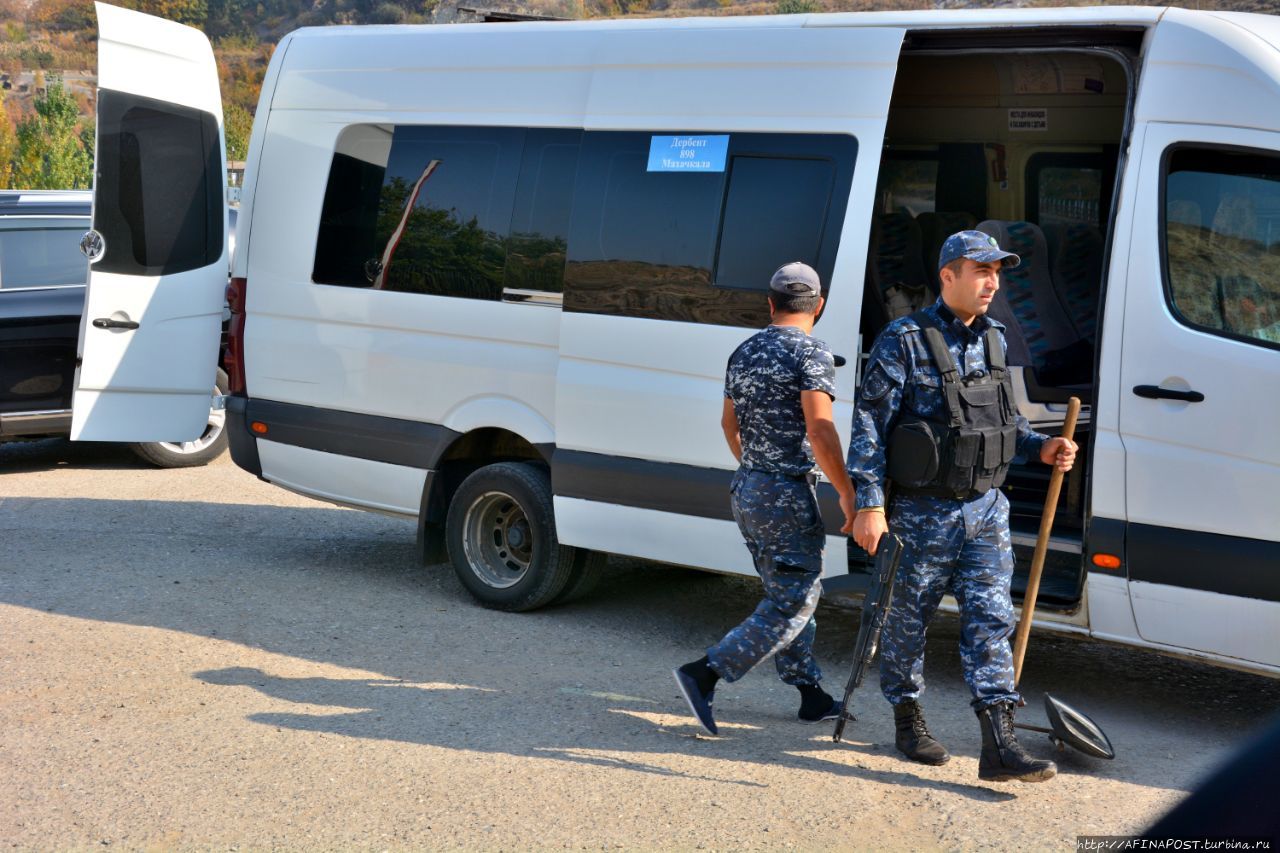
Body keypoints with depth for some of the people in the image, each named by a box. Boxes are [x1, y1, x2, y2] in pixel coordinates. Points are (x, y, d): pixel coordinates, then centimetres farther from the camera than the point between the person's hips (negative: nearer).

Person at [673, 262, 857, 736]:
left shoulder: (744, 353, 11)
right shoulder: (811, 355, -13)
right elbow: (820, 433, -21)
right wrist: (847, 493, -13)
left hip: (746, 489, 9)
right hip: (787, 494, -9)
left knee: (787, 594, 16)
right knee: (792, 605, -4)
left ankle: (812, 696, 20)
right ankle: (703, 675, -13)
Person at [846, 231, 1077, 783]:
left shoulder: (991, 340, 9)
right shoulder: (904, 342, -12)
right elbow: (870, 423, -13)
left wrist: (1040, 447, 5)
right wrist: (868, 505, -18)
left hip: (986, 509, 6)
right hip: (923, 513, -5)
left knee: (991, 619, -2)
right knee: (908, 620, 8)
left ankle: (998, 745, -4)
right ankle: (908, 722, 28)